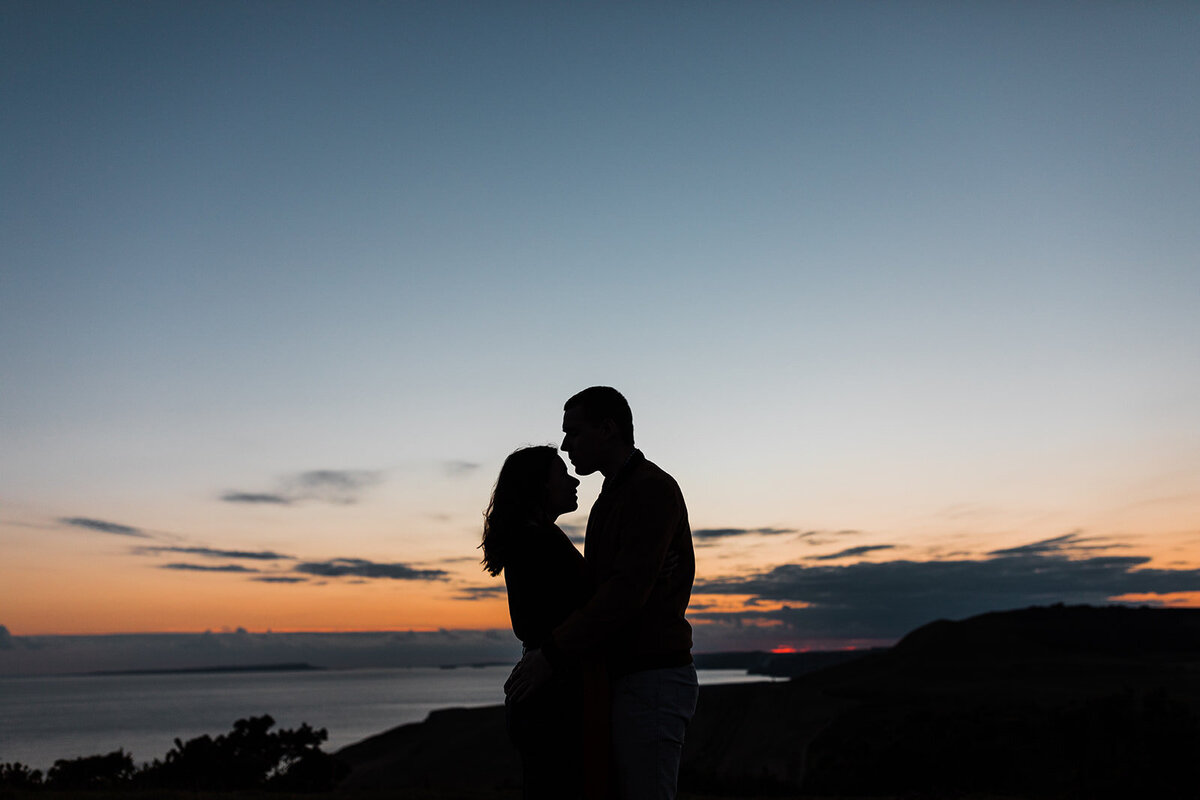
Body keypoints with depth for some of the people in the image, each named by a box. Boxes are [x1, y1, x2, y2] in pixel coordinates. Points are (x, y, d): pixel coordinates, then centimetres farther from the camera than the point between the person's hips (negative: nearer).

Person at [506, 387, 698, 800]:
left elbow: (629, 590, -23)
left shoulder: (653, 488, -13)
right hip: (628, 678, 10)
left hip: (651, 680, -10)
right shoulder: (613, 497, 19)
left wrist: (553, 653, -22)